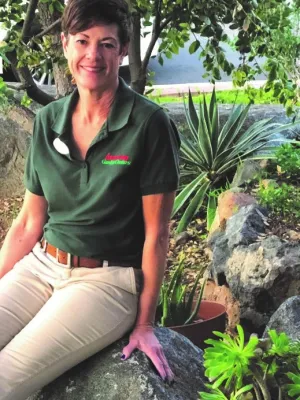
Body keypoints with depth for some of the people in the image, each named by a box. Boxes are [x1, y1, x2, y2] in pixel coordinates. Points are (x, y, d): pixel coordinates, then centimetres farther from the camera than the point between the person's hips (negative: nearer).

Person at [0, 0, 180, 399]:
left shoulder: (149, 124, -11)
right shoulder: (47, 121, 4)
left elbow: (155, 233, -8)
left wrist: (145, 322, -7)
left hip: (107, 280, -5)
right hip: (41, 266, 5)